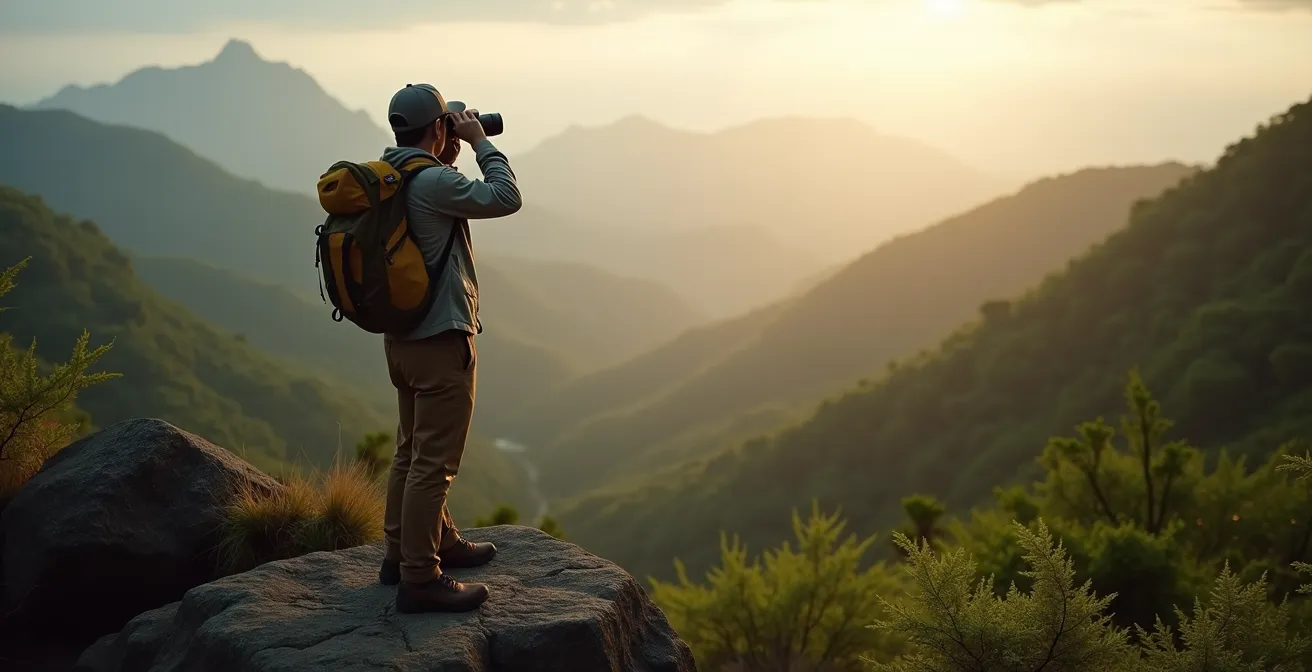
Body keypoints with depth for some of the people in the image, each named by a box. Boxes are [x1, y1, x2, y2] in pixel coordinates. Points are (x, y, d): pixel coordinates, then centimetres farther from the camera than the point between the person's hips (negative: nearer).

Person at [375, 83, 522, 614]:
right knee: (433, 462, -5)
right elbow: (505, 198, -17)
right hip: (442, 340, -10)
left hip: (402, 338, 10)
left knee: (412, 451, 21)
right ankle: (420, 580, 0)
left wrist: (449, 157, 15)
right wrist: (479, 141, -7)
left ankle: (433, 544, 36)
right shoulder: (432, 182, -21)